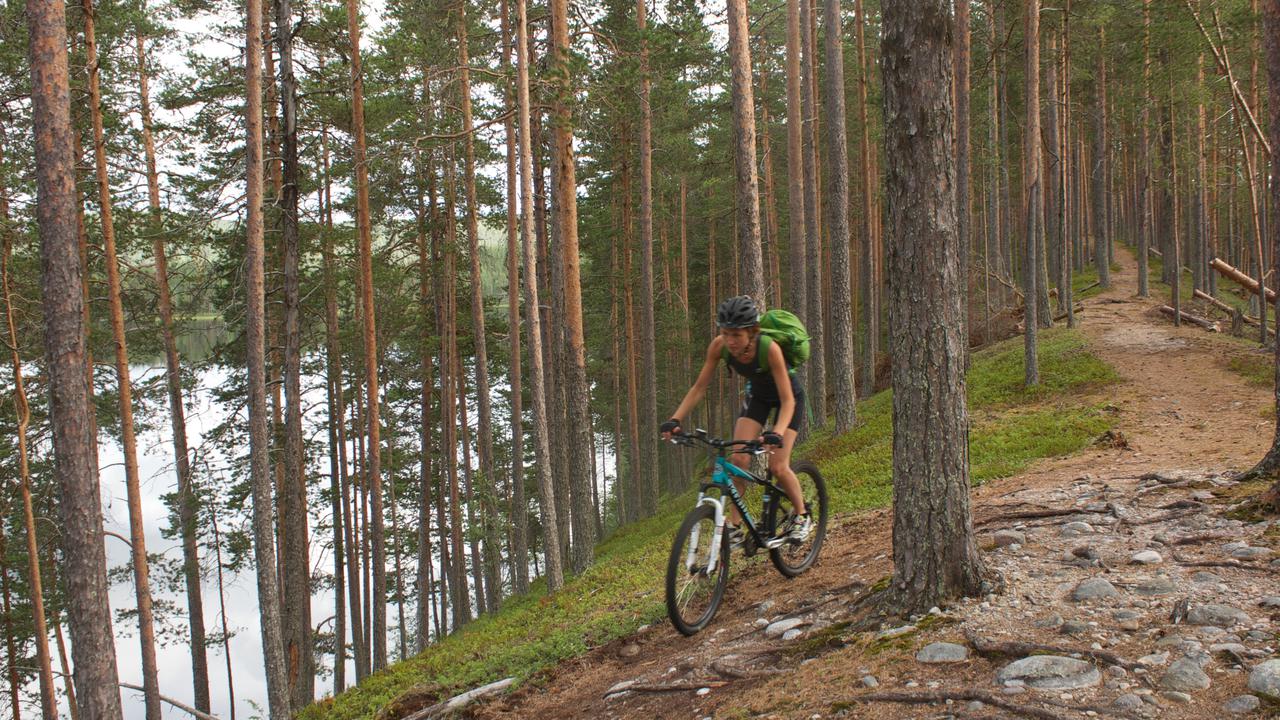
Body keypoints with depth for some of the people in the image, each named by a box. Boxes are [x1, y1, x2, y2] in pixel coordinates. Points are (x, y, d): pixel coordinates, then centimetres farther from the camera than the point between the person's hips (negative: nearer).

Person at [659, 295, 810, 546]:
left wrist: (776, 433, -54)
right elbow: (699, 387, -19)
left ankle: (802, 517, 13)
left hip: (787, 396, -4)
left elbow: (787, 400, -37)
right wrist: (675, 420, -31)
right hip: (757, 395, 4)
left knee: (778, 467, -13)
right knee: (738, 459, -14)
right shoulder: (719, 346, -27)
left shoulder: (769, 348, -39)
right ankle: (734, 528, -4)